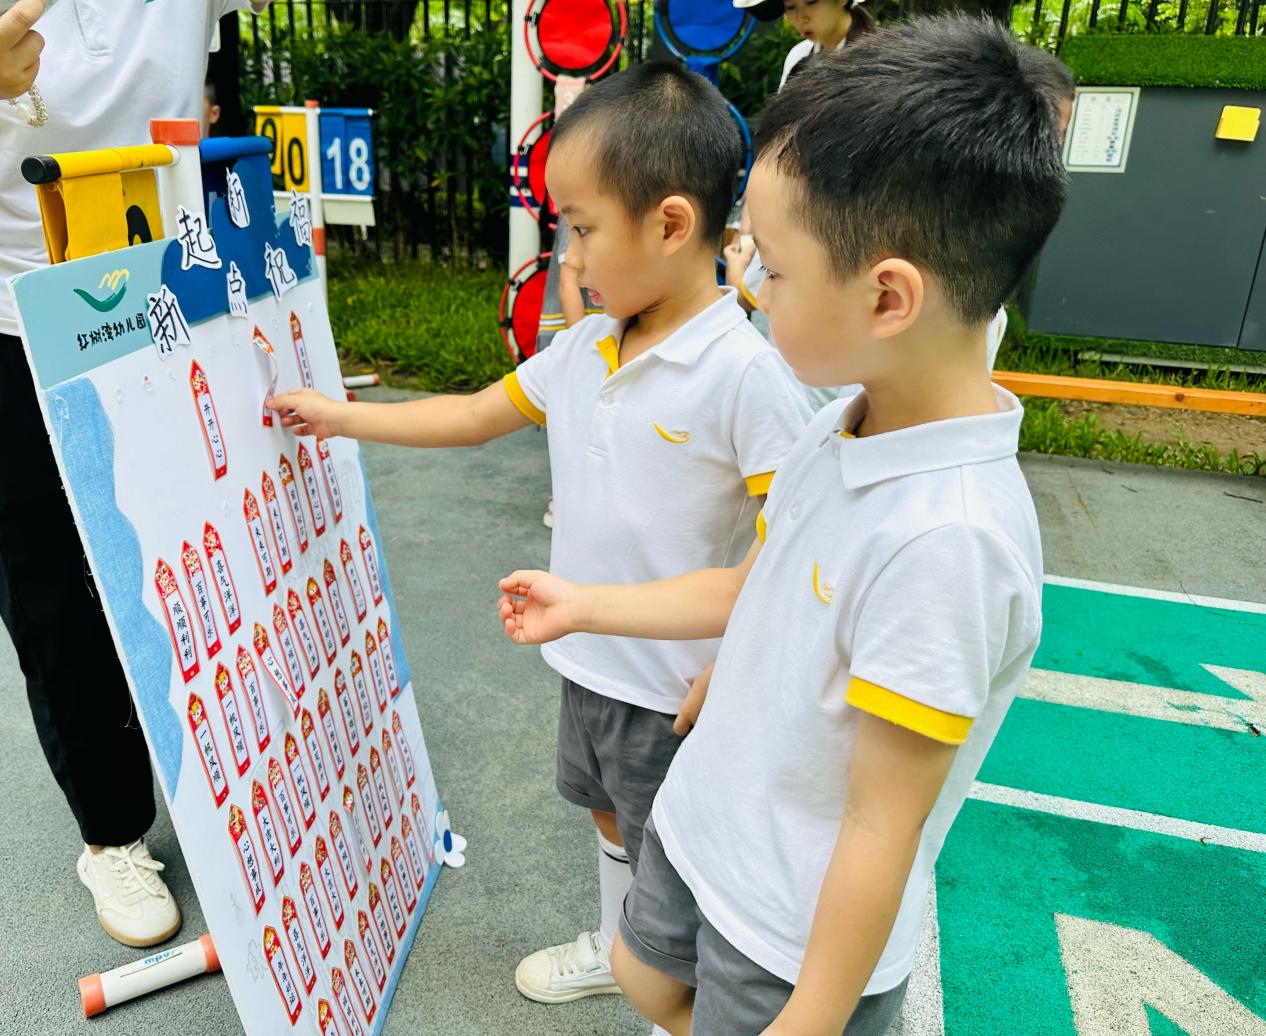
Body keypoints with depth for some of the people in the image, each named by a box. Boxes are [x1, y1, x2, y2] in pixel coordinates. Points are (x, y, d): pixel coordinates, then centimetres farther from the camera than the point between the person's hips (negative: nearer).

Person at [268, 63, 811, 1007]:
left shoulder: (744, 372, -25)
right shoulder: (582, 351, -2)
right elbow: (473, 416, 12)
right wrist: (337, 416, 15)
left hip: (679, 690, -7)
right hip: (590, 662, 7)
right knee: (609, 817, 29)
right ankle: (616, 949, 56)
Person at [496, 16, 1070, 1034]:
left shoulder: (948, 536, -34)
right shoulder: (846, 426, -9)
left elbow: (884, 828, -26)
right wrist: (583, 605, 13)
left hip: (798, 930, -7)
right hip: (704, 821, 7)